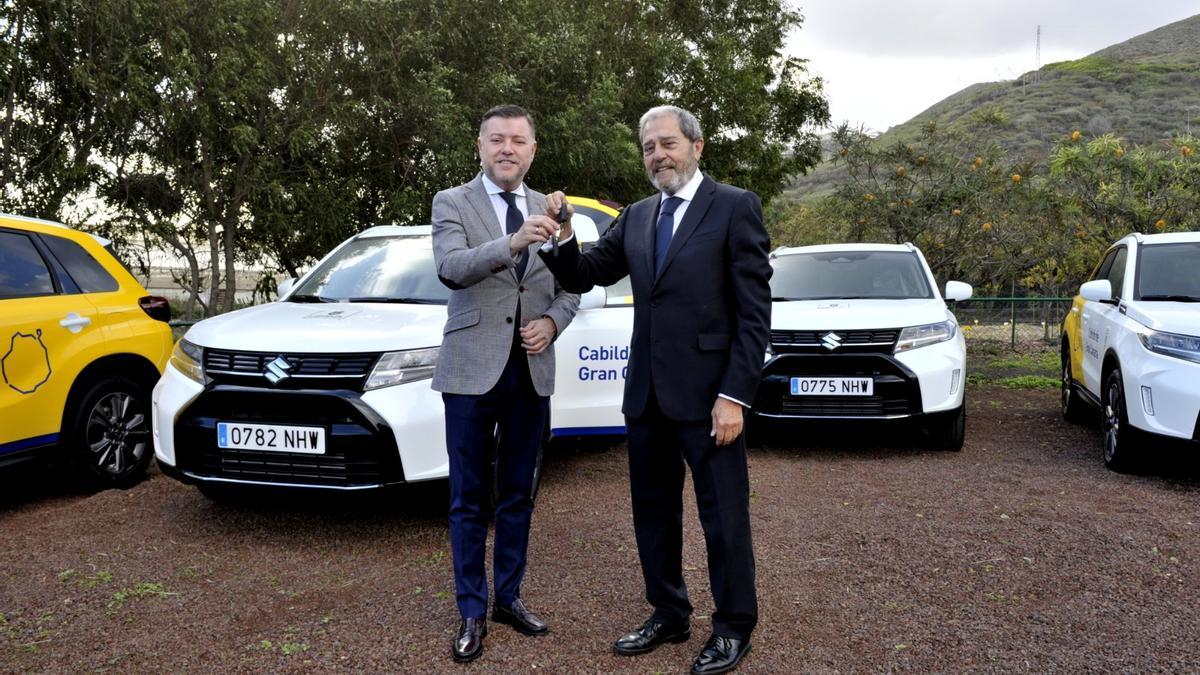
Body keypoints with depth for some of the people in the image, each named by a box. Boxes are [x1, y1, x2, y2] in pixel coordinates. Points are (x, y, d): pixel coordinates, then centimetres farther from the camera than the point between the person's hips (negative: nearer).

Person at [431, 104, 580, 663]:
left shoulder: (549, 209, 10)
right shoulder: (451, 202, -2)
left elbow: (569, 287, 14)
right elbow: (450, 268, -20)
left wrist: (552, 322, -7)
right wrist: (512, 244, -36)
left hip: (532, 370, 4)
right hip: (473, 369, -4)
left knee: (517, 495, 14)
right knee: (469, 498, 6)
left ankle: (508, 597, 28)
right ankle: (472, 611, 18)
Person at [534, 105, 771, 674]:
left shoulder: (735, 207, -6)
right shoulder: (637, 217, 12)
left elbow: (754, 311, -10)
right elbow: (583, 277, 10)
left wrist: (734, 395, -16)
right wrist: (561, 240, -11)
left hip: (706, 394, -6)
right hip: (647, 393, 6)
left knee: (723, 516, 5)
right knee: (653, 512, 16)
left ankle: (734, 627, 23)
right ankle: (669, 615, 33)